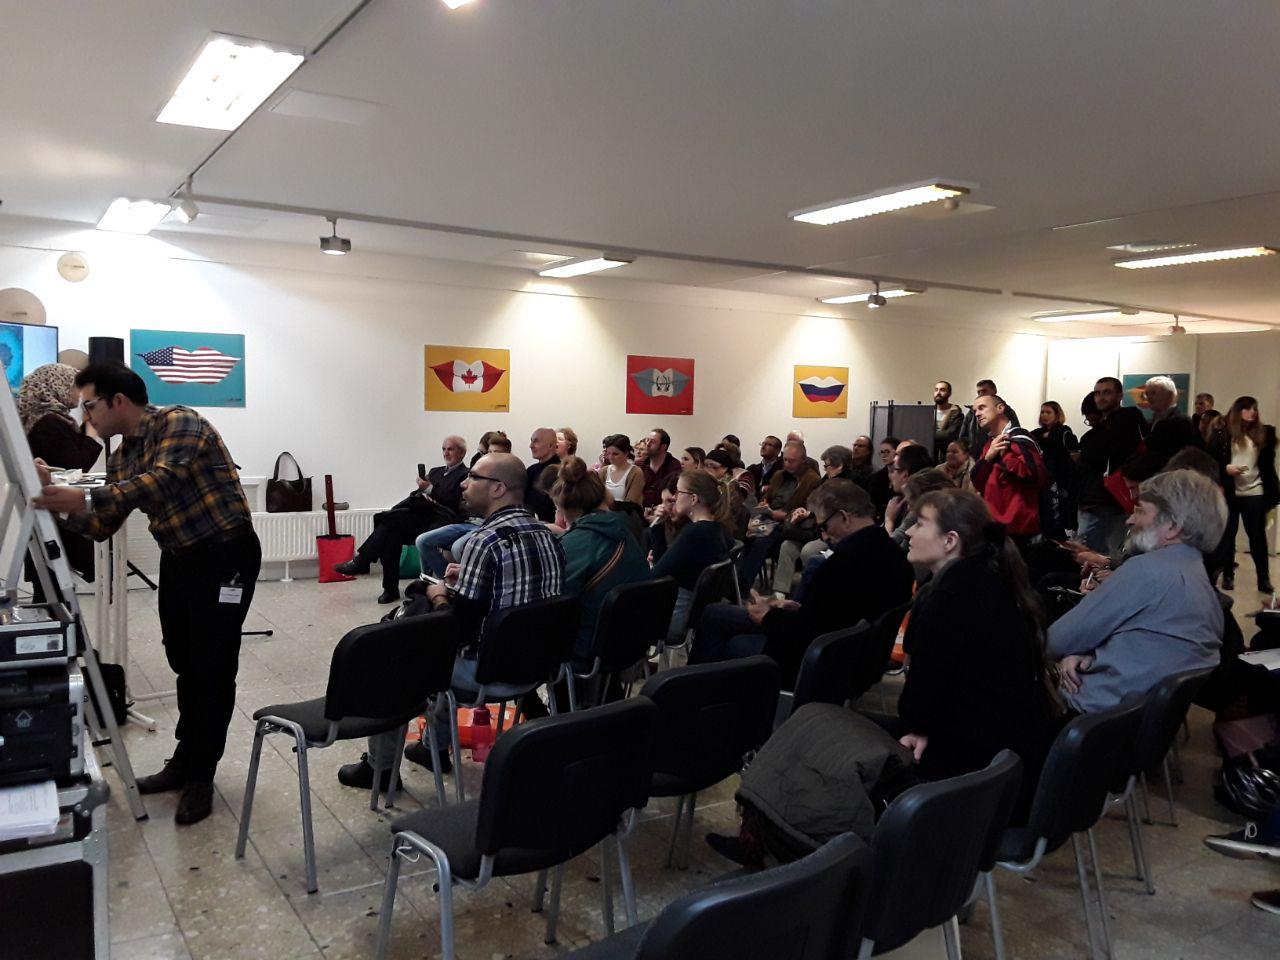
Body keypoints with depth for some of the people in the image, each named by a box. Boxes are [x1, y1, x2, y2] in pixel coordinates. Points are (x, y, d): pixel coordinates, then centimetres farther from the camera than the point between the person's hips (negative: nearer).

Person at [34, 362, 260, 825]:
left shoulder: (180, 423, -13)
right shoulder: (121, 458, 11)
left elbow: (162, 481, -30)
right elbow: (101, 526, 11)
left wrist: (86, 497, -37)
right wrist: (58, 501, -4)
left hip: (225, 555, -8)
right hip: (178, 559, 8)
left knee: (212, 668, -3)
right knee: (184, 663, 14)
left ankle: (200, 778, 6)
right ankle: (185, 760, 28)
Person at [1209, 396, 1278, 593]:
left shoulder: (1262, 433, 5)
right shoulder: (1222, 433, 0)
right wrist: (1225, 468, -15)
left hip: (1254, 493, 1)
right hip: (1229, 492, -1)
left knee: (1257, 535, 4)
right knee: (1227, 534, 6)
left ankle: (1264, 577, 11)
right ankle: (1228, 575, 16)